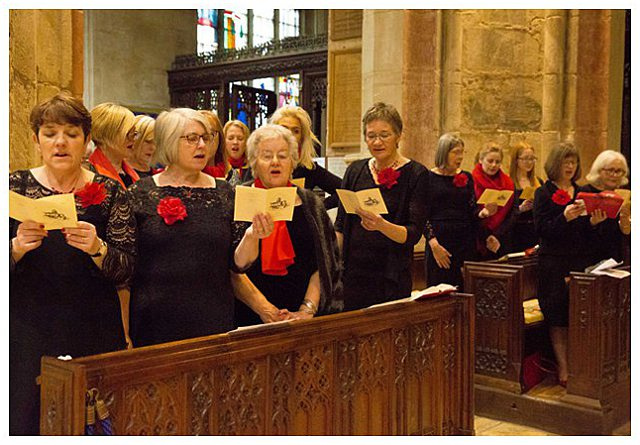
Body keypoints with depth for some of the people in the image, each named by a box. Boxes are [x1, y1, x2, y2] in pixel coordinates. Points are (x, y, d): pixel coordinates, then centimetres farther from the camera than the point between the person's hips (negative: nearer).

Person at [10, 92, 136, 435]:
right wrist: (17, 247, -20)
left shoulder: (109, 193, 2)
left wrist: (97, 249, -23)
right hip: (27, 333, 0)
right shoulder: (15, 187, 3)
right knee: (27, 422, 4)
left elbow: (125, 269, -4)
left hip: (93, 333, 0)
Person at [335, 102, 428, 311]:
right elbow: (340, 225, 13)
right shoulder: (355, 171, 8)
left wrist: (382, 225, -29)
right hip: (352, 273, 3)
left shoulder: (415, 174, -4)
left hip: (392, 278, -3)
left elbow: (413, 234, -11)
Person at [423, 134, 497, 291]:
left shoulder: (466, 177, 12)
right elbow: (424, 215, -5)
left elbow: (472, 211, 11)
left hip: (465, 242, 4)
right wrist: (434, 244, -14)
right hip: (440, 241, -4)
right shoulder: (429, 177, -1)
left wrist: (483, 212, -12)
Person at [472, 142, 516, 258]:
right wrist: (486, 237, -11)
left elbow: (511, 214, 4)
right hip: (478, 242, -3)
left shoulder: (507, 182, 9)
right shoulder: (472, 182, -4)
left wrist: (497, 236, -8)